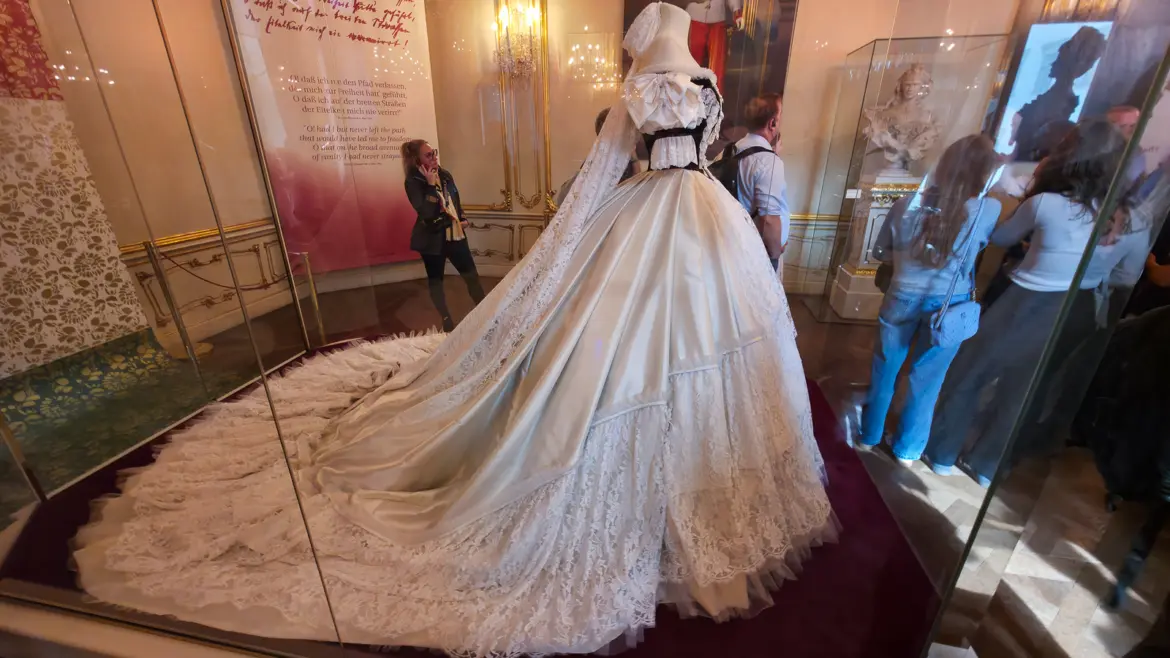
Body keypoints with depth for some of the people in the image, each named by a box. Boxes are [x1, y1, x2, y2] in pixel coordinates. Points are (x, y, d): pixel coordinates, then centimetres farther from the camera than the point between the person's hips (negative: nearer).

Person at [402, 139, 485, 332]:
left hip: (454, 234, 5)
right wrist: (431, 184, -25)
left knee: (472, 275, 6)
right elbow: (426, 212, -26)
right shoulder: (413, 182, -13)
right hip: (432, 238, -5)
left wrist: (463, 219, 5)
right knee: (436, 279, 9)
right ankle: (447, 320, 21)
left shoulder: (445, 175, 4)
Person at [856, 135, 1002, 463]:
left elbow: (880, 251, 4)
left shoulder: (907, 204, -8)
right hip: (950, 305, 0)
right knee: (927, 380, 14)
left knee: (885, 369, 17)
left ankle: (869, 435, 33)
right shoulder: (989, 210, -12)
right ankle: (908, 449, 30)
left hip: (903, 298, 1)